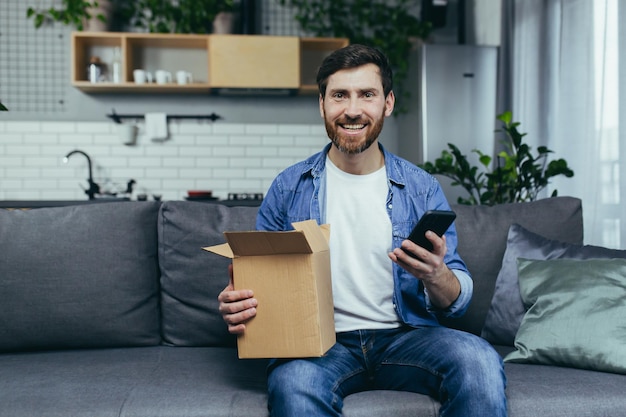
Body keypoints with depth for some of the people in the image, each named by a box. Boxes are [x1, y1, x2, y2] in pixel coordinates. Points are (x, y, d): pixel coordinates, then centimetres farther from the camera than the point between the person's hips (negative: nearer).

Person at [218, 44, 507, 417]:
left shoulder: (423, 189, 5)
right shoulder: (290, 187, 5)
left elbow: (459, 301, 5)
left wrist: (436, 276, -20)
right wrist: (237, 303, -16)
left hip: (405, 337, 2)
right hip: (321, 342, -1)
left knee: (479, 360, -28)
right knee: (293, 382, -36)